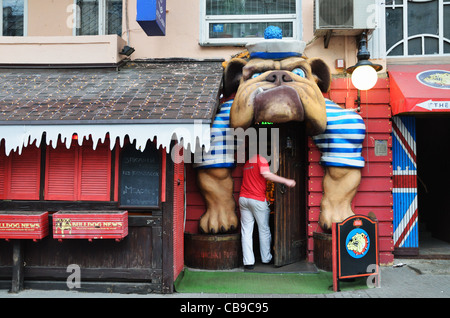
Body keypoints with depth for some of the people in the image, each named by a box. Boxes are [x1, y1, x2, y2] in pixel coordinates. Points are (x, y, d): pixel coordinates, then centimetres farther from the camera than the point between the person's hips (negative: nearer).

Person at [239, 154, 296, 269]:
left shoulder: (247, 162, 19)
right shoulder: (261, 159, -3)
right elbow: (266, 174, -19)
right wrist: (286, 181, -21)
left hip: (243, 198, 6)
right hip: (257, 199, -5)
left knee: (246, 231, 3)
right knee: (264, 229, 9)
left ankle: (248, 262, 1)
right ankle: (266, 258, 19)